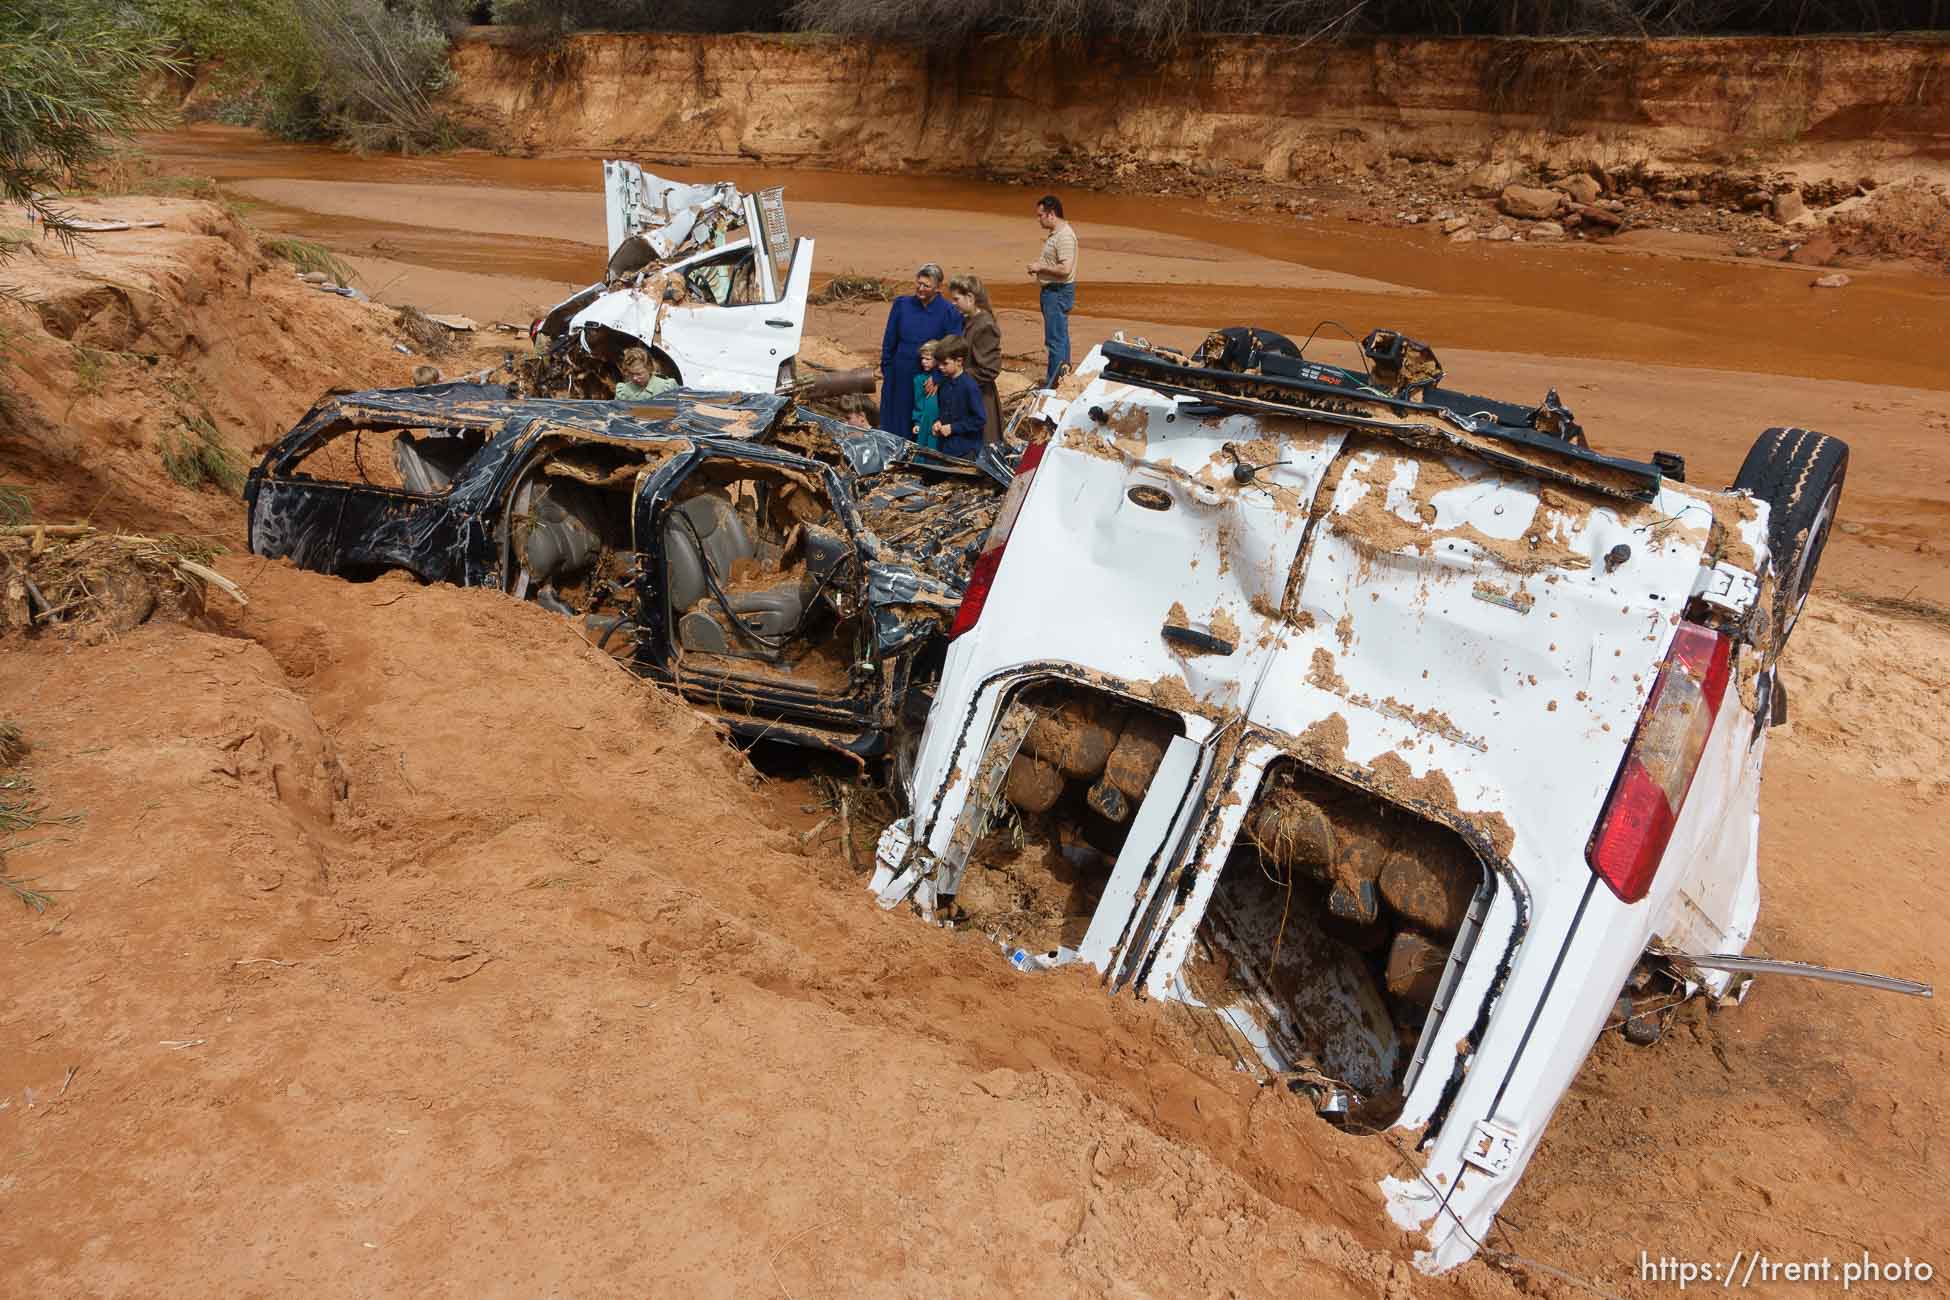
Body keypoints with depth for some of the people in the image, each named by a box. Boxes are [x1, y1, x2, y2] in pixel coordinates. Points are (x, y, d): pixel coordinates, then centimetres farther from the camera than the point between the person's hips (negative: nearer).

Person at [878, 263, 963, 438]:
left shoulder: (949, 312, -6)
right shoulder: (902, 304, 3)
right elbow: (889, 341, 9)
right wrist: (886, 369, 7)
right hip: (900, 376, 3)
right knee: (896, 426, 10)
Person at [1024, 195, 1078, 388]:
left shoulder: (1064, 236, -19)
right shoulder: (1056, 233, 13)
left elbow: (1065, 268, -28)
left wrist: (1041, 267, -17)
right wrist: (1039, 266, 10)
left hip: (1059, 292, -11)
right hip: (1052, 291, 11)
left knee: (1055, 338, -7)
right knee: (1060, 336, 18)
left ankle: (1054, 381, -3)